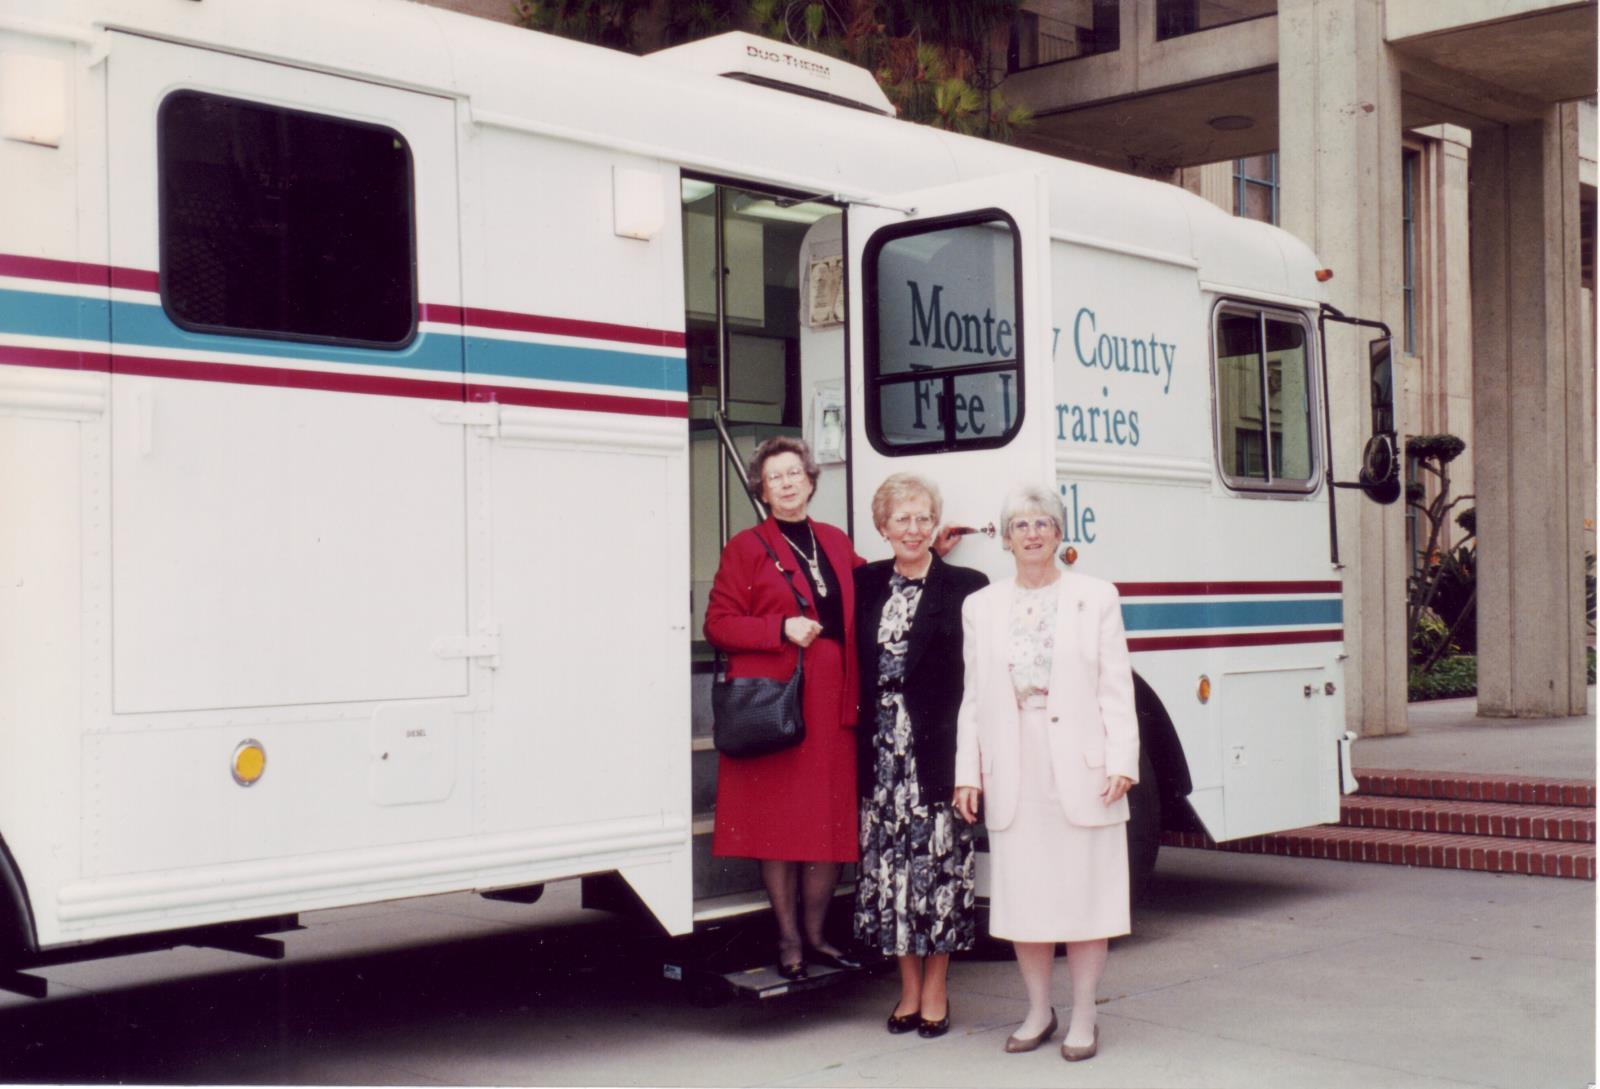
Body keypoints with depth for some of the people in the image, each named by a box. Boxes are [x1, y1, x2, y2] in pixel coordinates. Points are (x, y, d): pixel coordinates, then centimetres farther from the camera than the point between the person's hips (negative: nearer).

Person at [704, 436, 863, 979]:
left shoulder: (835, 543, 16)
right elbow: (718, 624, -3)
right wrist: (782, 629, -14)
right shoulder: (746, 548, 2)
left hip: (832, 702, 4)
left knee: (832, 820, 5)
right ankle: (788, 939, 11)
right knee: (779, 819, 0)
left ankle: (815, 934, 17)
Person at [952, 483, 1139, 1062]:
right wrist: (967, 771, 5)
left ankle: (1083, 1018, 12)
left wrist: (1121, 763, -8)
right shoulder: (981, 607, 12)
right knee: (1023, 893, 7)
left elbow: (1116, 688, 0)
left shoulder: (1096, 598, 5)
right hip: (1012, 770, 2)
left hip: (1080, 765, -2)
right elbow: (973, 698, 11)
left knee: (1084, 891, 2)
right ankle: (1038, 1010, 21)